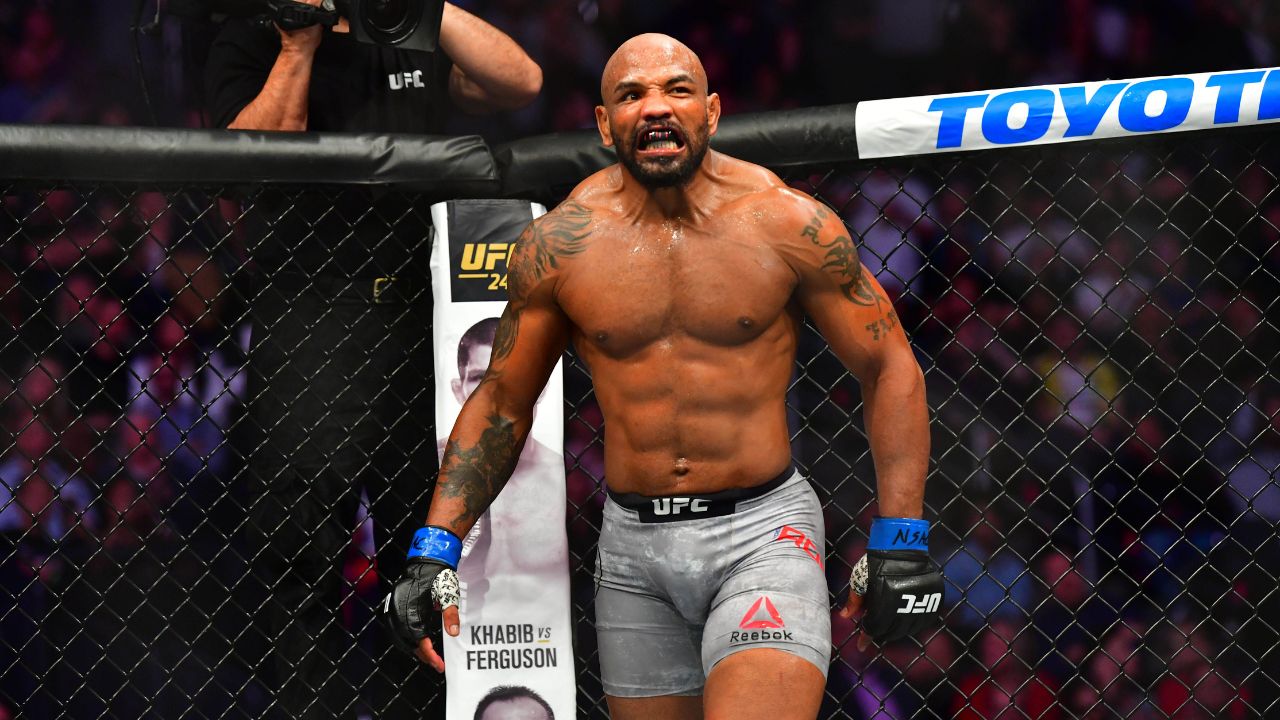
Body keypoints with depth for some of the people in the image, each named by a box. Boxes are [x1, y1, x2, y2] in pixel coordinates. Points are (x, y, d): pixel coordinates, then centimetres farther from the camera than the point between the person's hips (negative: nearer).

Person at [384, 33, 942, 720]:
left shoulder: (788, 224, -6)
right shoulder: (558, 244, -2)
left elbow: (889, 367, 3)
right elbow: (501, 400, 10)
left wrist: (900, 541, -1)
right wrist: (434, 550, 2)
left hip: (763, 532, -3)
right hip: (633, 546, 3)